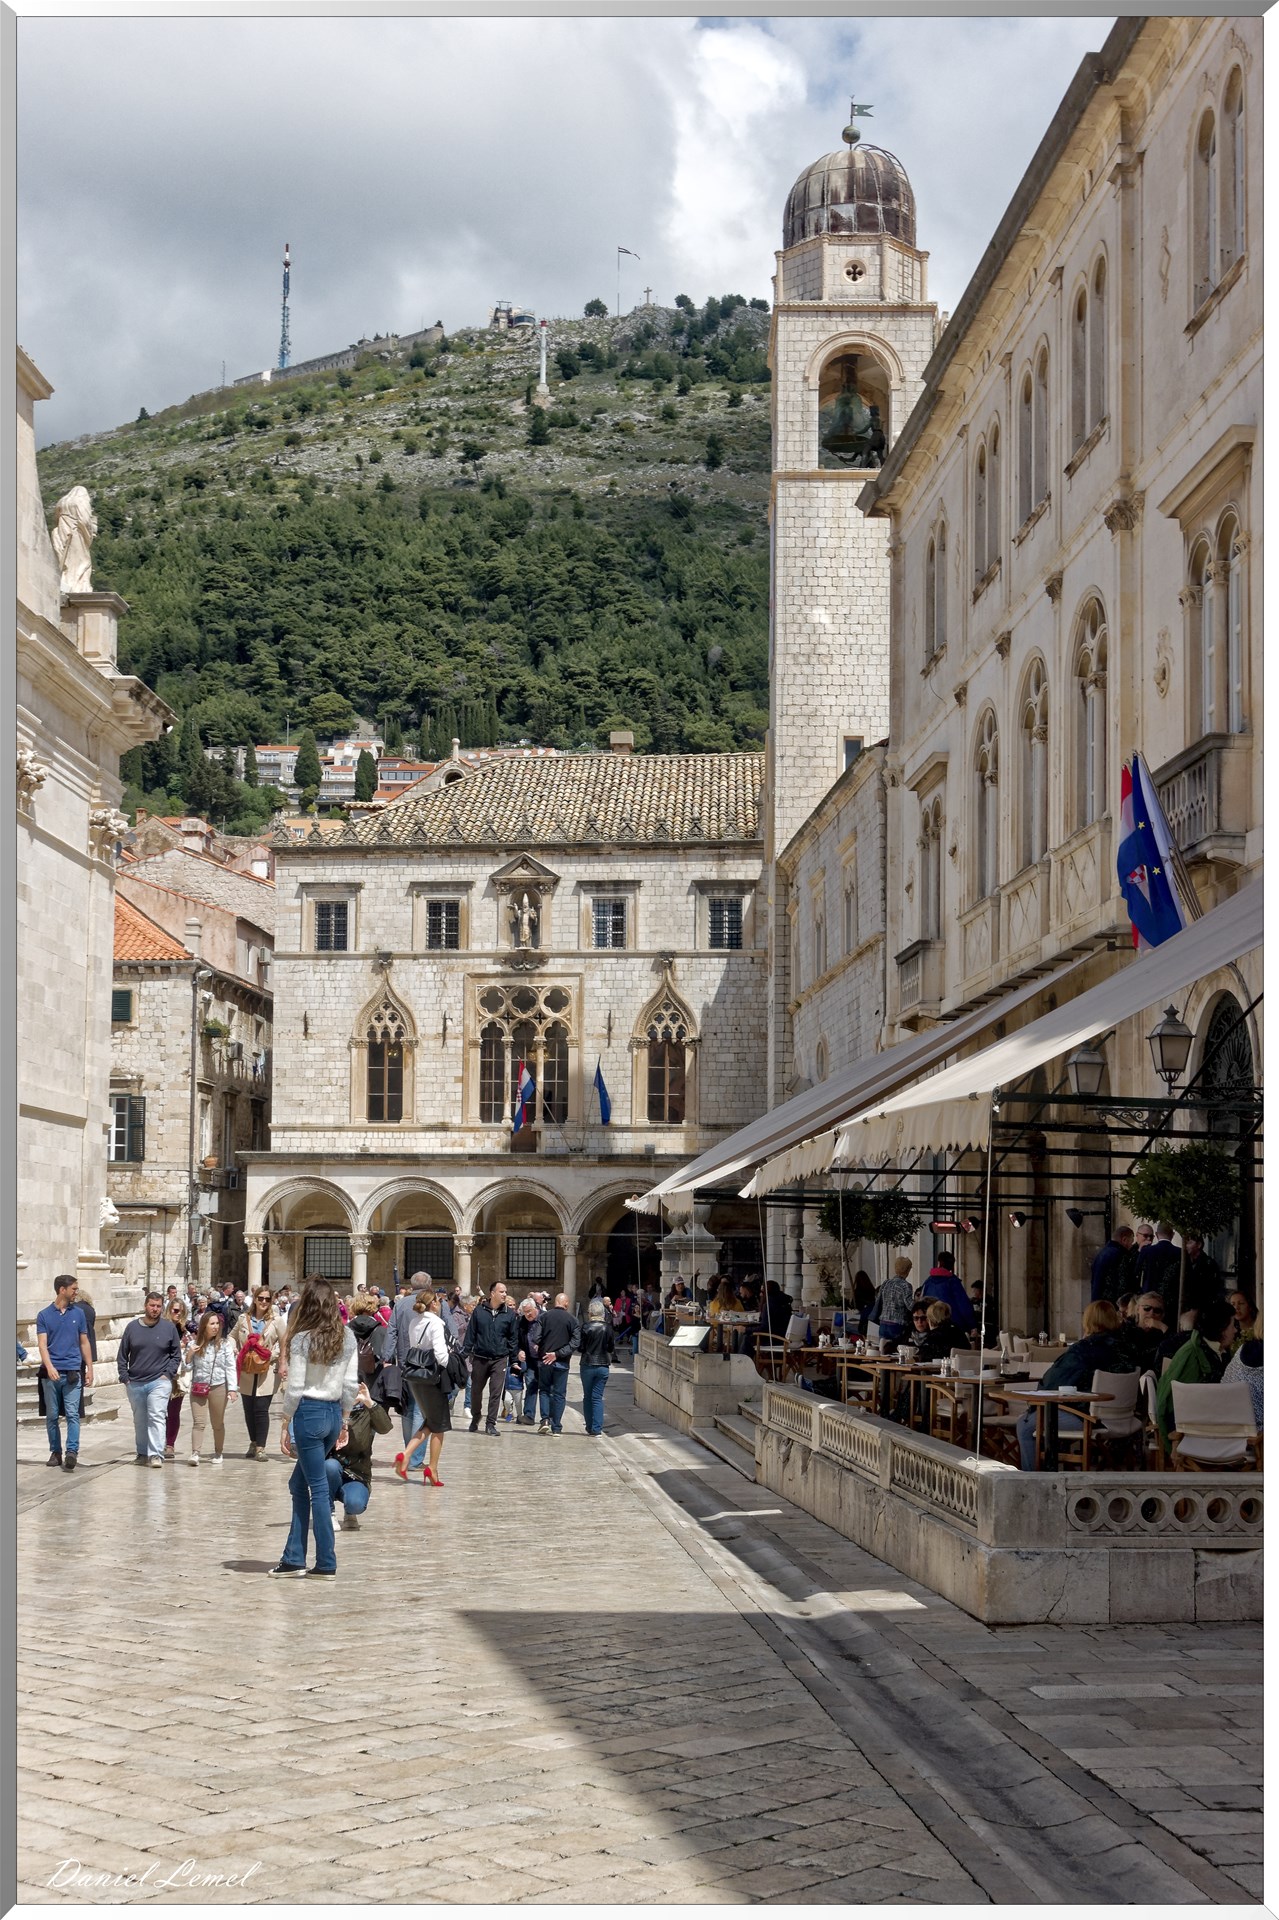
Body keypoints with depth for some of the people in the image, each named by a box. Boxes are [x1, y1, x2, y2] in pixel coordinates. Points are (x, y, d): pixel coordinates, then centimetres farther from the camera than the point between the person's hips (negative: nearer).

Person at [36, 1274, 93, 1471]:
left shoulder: (78, 1314, 10)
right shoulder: (44, 1315, 4)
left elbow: (84, 1343, 15)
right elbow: (42, 1344, -4)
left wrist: (89, 1368, 10)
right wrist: (49, 1367, -20)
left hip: (73, 1372, 0)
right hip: (51, 1373, 0)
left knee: (72, 1414, -11)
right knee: (52, 1416, 6)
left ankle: (72, 1452, -18)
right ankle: (55, 1452, 15)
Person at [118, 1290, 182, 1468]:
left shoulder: (169, 1328, 2)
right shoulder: (132, 1327, 5)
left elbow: (176, 1355, 8)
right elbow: (122, 1355, 10)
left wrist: (168, 1374, -4)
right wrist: (124, 1377, 2)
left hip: (159, 1382, -3)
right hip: (135, 1384, 3)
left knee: (157, 1418, -14)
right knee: (139, 1420, 12)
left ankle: (156, 1454, -18)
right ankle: (142, 1452, 25)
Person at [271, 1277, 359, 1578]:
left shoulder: (303, 1339, -13)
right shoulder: (347, 1337, 3)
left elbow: (295, 1388, -12)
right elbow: (351, 1384, 6)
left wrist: (285, 1426, -3)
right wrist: (344, 1421, 16)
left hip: (309, 1414, -6)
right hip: (334, 1414, 6)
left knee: (318, 1488, 1)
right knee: (299, 1483, 17)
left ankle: (327, 1562, 5)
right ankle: (293, 1558, 18)